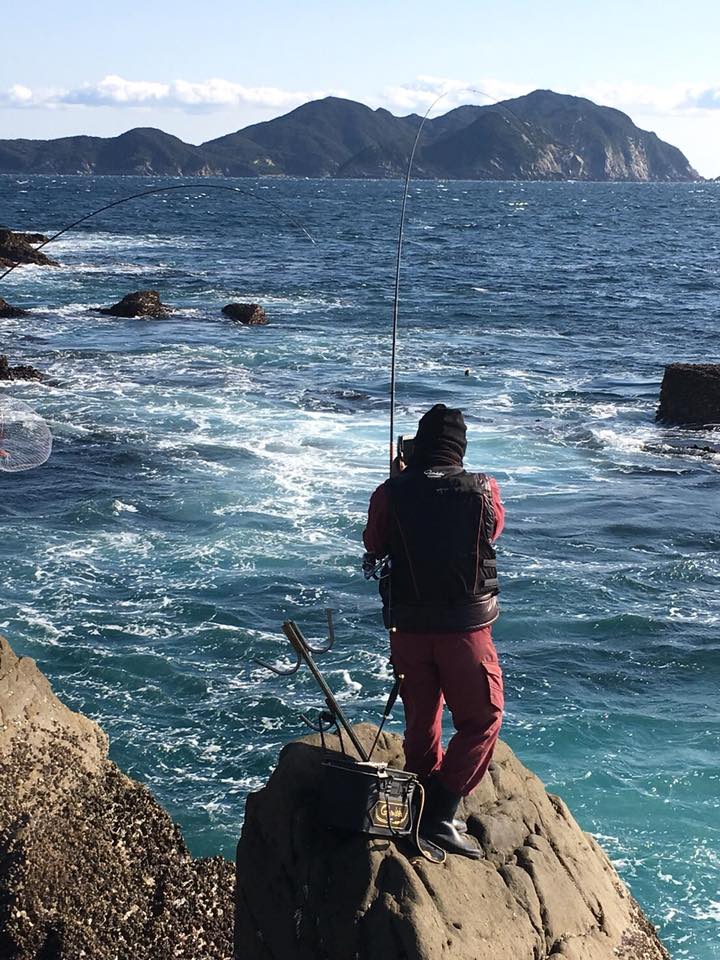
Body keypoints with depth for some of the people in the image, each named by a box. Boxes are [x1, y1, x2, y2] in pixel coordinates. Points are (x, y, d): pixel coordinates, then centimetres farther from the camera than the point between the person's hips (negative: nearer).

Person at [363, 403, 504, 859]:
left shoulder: (392, 493, -7)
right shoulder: (483, 491, -9)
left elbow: (374, 547, 11)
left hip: (409, 626, 3)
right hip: (466, 628, -2)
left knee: (421, 723, 18)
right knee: (482, 721, 10)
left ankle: (426, 808, 27)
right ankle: (441, 813, -1)